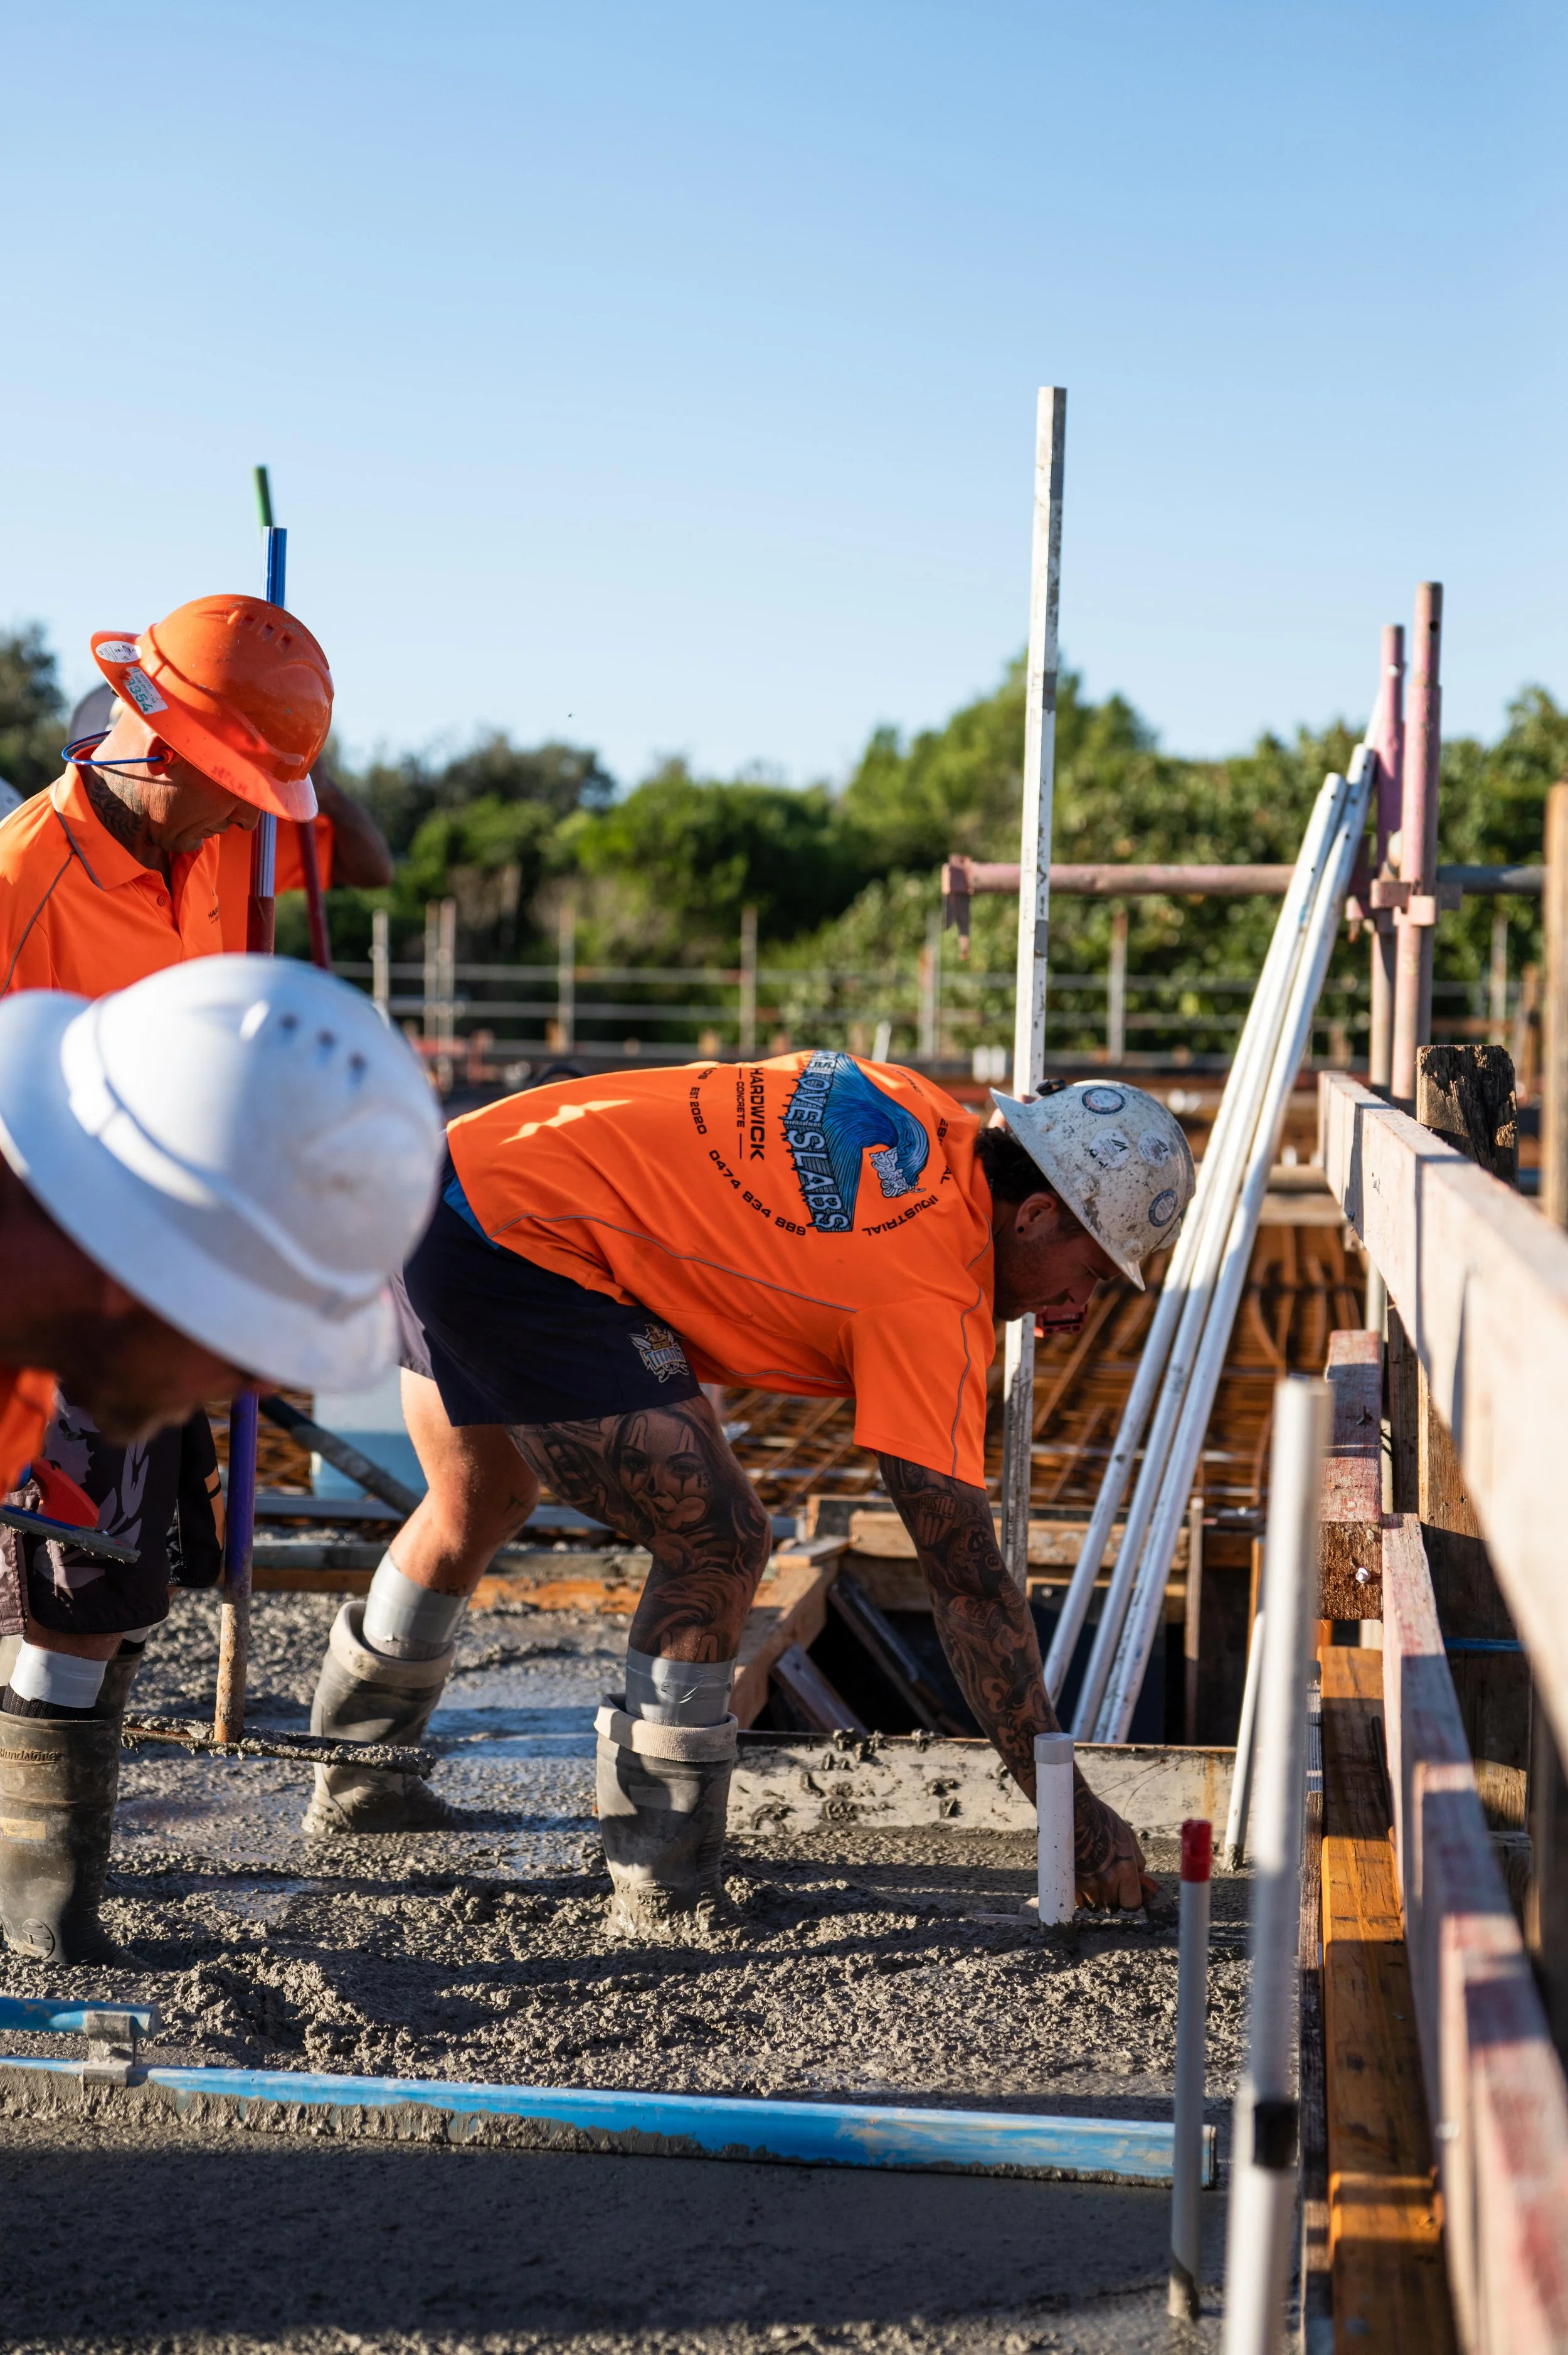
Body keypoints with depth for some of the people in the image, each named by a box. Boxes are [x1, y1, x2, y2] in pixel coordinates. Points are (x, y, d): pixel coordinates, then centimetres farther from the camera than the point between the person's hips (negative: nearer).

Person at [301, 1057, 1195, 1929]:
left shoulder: (926, 1118, 6)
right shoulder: (933, 1296, -16)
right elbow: (968, 1581, -14)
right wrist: (1079, 1816, -9)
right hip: (520, 1239, -10)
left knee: (479, 1509, 30)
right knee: (719, 1538, -9)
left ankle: (353, 1782, 48)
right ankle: (662, 1881, -1)